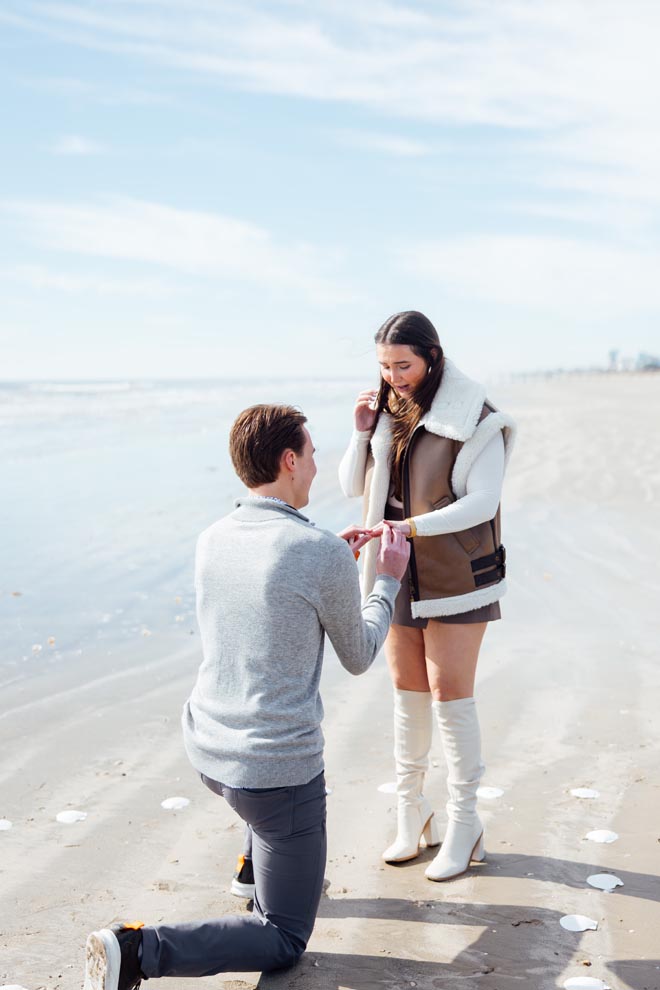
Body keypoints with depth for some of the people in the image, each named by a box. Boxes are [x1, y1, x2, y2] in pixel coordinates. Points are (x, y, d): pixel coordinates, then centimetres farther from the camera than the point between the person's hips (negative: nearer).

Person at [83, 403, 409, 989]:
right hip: (278, 775, -7)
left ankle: (258, 867, 41)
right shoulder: (325, 555, -20)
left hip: (208, 749, 7)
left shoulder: (212, 541, 0)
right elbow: (357, 659, -2)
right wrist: (389, 580, 12)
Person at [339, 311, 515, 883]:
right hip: (400, 576, 5)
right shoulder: (386, 413, 5)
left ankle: (463, 824, 11)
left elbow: (482, 502, -19)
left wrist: (409, 526, -29)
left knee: (450, 693, -3)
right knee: (408, 693, 10)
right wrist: (363, 430, -9)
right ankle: (413, 817, 23)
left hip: (456, 577, -5)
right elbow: (353, 486, 7)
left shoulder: (475, 420, -12)